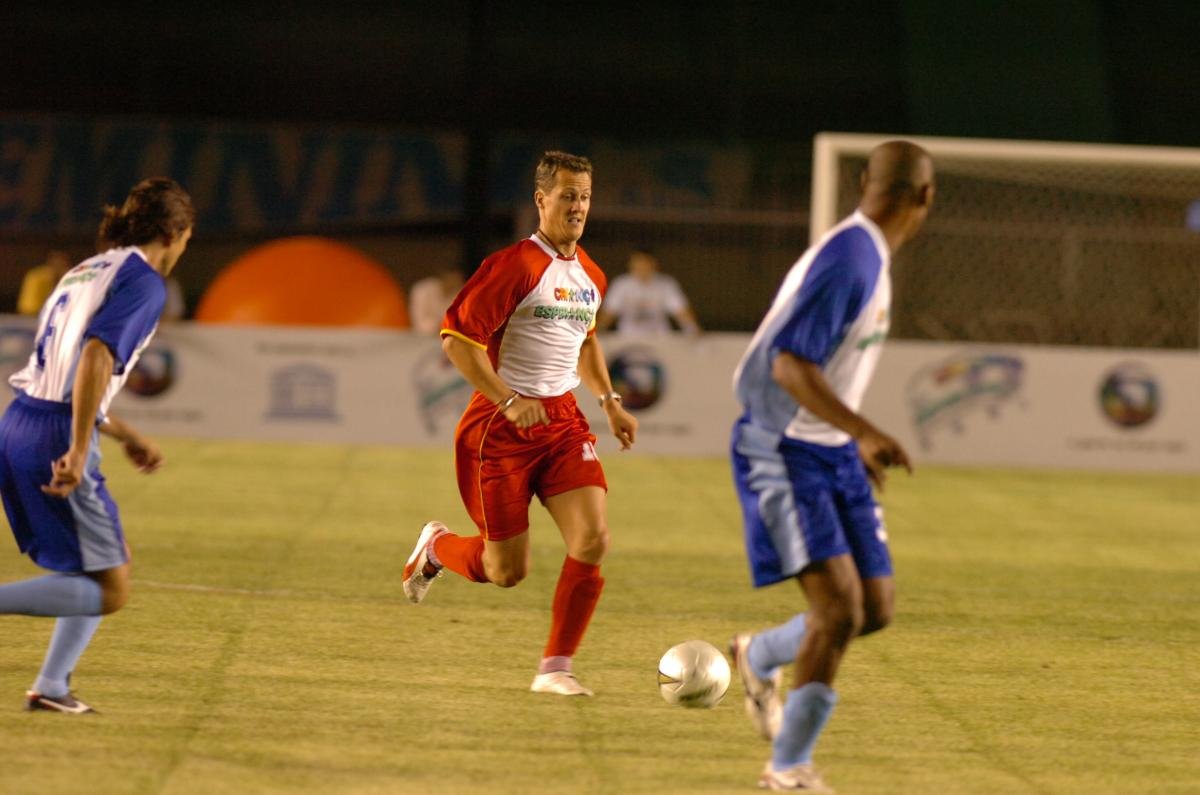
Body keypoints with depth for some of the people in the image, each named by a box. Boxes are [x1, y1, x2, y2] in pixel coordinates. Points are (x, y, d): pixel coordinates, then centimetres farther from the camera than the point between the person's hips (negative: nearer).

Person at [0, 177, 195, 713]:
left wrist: (127, 436, 31)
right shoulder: (144, 282, -7)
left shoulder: (89, 271, 21)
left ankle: (52, 687, 18)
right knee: (109, 591, -3)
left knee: (108, 566, 21)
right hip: (56, 438, -9)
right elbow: (96, 357, -22)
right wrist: (78, 453, -25)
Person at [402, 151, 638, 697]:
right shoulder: (514, 266, -13)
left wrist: (609, 401, 17)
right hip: (501, 427, -6)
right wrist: (508, 400, -21)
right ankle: (436, 547, 34)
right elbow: (456, 339, -16)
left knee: (593, 538, -14)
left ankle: (555, 668, -3)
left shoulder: (590, 276, 10)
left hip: (562, 421, 6)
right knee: (507, 570, -1)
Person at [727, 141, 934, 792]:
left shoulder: (871, 258, 11)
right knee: (838, 606, -16)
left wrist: (858, 440, 28)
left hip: (832, 452, 9)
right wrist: (864, 431, -33)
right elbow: (790, 366, -27)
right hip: (781, 451, -9)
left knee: (876, 608, 5)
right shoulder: (847, 259, -20)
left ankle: (760, 658, 33)